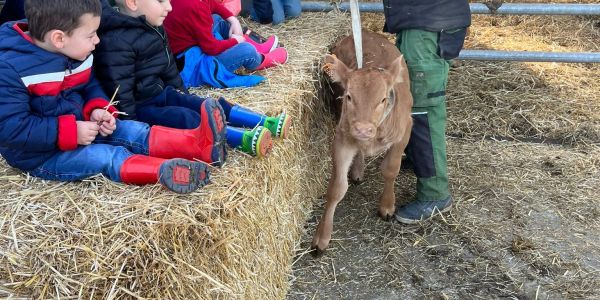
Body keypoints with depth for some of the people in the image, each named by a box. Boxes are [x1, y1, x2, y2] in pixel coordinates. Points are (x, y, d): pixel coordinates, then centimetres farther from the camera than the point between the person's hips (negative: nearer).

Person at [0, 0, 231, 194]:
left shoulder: (75, 54, -1)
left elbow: (90, 87, 13)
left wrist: (96, 110, -11)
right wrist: (71, 132, -29)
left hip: (78, 129, 6)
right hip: (40, 154, -6)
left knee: (130, 131, -13)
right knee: (108, 157, -27)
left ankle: (196, 142, -27)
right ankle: (165, 171, -45)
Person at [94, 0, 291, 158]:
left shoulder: (154, 28, 8)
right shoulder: (116, 42, -25)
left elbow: (168, 67, 18)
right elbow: (119, 90, -25)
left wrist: (182, 94, 22)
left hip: (159, 93, 9)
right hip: (139, 107, -9)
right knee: (186, 118, -27)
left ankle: (265, 123, -10)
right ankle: (244, 140, -40)